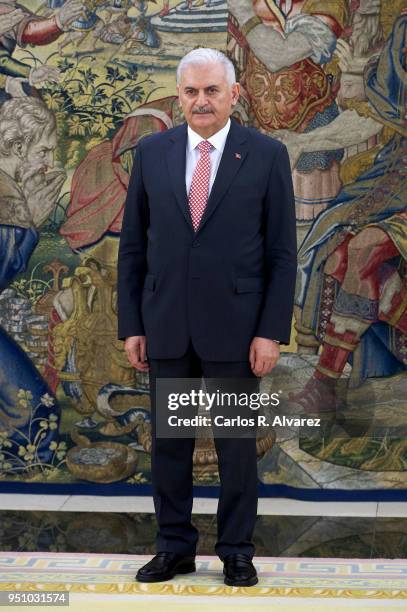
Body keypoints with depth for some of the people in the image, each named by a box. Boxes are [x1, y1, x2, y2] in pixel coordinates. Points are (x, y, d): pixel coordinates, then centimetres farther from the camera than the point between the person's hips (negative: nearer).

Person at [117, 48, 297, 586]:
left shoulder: (267, 155, -3)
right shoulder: (152, 152, 5)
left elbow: (282, 251, -3)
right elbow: (133, 245, 7)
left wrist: (272, 332, -9)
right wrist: (131, 325, 2)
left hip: (234, 325, -2)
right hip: (166, 325, 3)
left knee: (237, 444, 6)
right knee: (168, 441, 9)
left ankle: (236, 551, 19)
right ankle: (175, 548, 22)